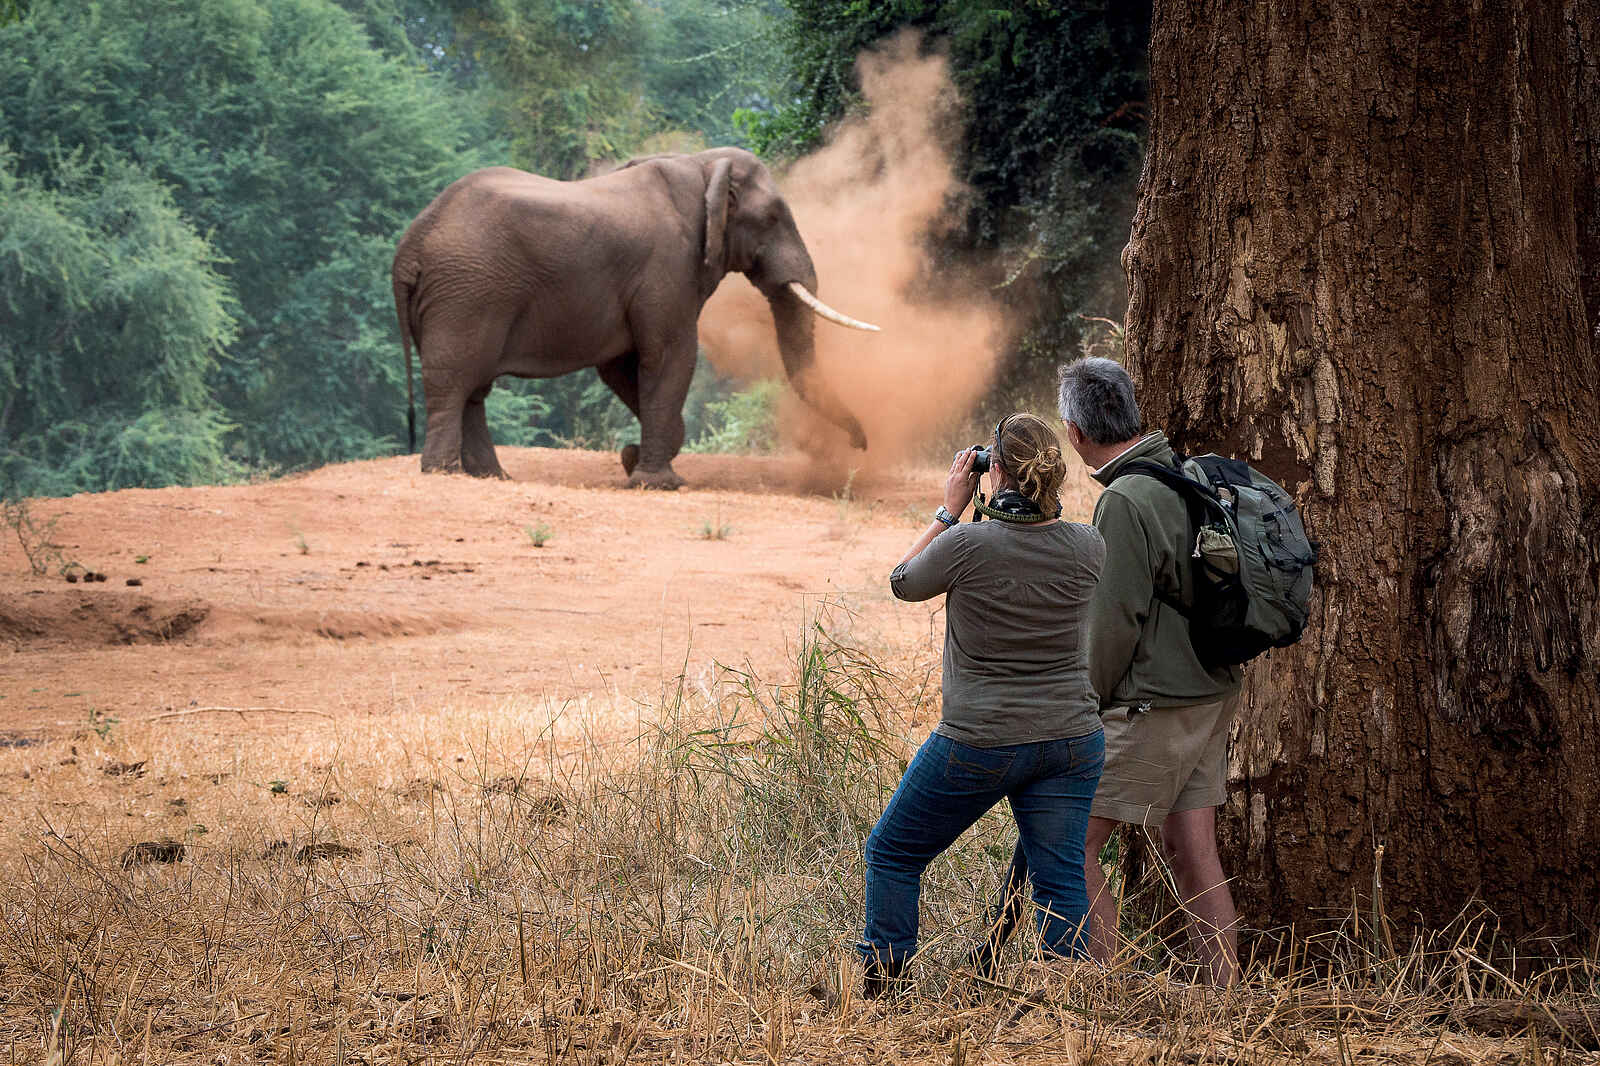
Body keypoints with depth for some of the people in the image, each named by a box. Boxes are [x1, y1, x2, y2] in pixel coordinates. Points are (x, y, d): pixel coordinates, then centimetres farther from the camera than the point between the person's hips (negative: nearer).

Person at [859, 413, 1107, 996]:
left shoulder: (968, 545, -18)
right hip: (1071, 740, 3)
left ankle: (876, 986, 20)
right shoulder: (1088, 548, -7)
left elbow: (903, 583, 2)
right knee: (1061, 881, 8)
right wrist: (1044, 501, 11)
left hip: (979, 742, -3)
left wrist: (951, 509, 6)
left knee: (892, 853, 15)